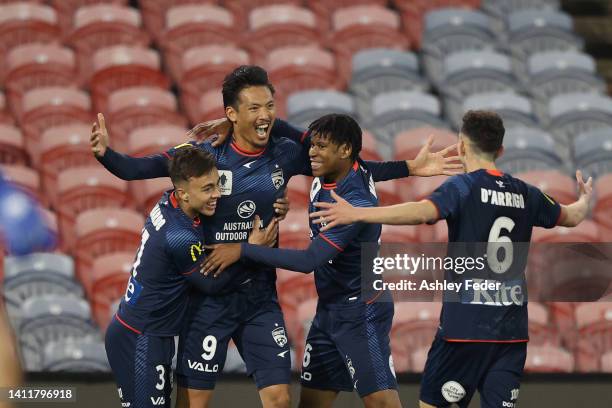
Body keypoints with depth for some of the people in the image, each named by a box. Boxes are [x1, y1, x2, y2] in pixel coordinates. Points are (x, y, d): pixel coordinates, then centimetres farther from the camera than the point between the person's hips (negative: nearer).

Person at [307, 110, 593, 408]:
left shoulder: (463, 187, -6)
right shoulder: (524, 193, 11)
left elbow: (422, 212, -26)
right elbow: (572, 216, 28)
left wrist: (356, 214, -29)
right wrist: (584, 200, 52)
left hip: (465, 325, -5)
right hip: (512, 330, 5)